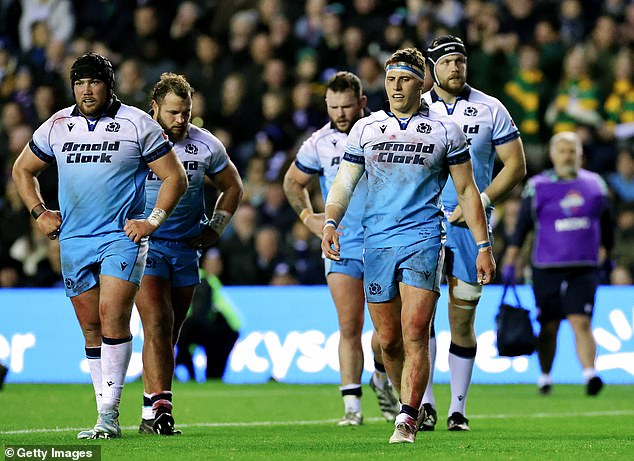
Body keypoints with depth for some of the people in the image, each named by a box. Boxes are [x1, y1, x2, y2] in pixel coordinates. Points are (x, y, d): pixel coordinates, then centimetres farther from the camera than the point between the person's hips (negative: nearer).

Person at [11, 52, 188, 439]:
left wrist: (155, 219, -7)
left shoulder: (137, 124, -2)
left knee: (113, 314, -19)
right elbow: (23, 169, 23)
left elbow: (175, 176, 3)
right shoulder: (56, 127, 8)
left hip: (123, 235, -4)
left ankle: (110, 414, -19)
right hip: (74, 238, 4)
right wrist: (39, 212, 12)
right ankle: (106, 415, 11)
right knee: (91, 326, 5)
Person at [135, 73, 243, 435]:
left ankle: (153, 413, 14)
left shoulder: (206, 145, 2)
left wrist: (215, 228, 9)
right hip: (144, 244, -4)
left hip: (187, 248, 4)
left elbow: (232, 187, 18)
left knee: (171, 334, 7)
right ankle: (160, 408, -22)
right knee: (157, 324, -18)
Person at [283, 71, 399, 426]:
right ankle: (352, 404, -1)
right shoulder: (319, 144, 1)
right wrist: (308, 216, 5)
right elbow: (293, 181, 18)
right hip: (342, 247, 1)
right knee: (349, 328, -5)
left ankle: (382, 378, 26)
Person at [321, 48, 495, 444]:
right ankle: (412, 405, 25)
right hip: (377, 242, 3)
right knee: (388, 340, 5)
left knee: (415, 334, -14)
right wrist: (331, 222, -8)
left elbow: (466, 190, 9)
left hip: (423, 238, -3)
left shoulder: (445, 130, 5)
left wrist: (484, 245, 6)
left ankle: (407, 420, -13)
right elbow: (345, 182, 11)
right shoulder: (365, 129, 10)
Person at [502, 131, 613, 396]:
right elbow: (522, 227, 4)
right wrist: (509, 263, 0)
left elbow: (606, 225, 21)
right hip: (547, 269, 0)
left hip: (584, 268, 0)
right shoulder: (538, 186, 1)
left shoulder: (594, 185, 7)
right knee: (549, 326, 8)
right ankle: (545, 377, 25)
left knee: (581, 323, -14)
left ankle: (590, 375, -24)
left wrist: (605, 253, 26)